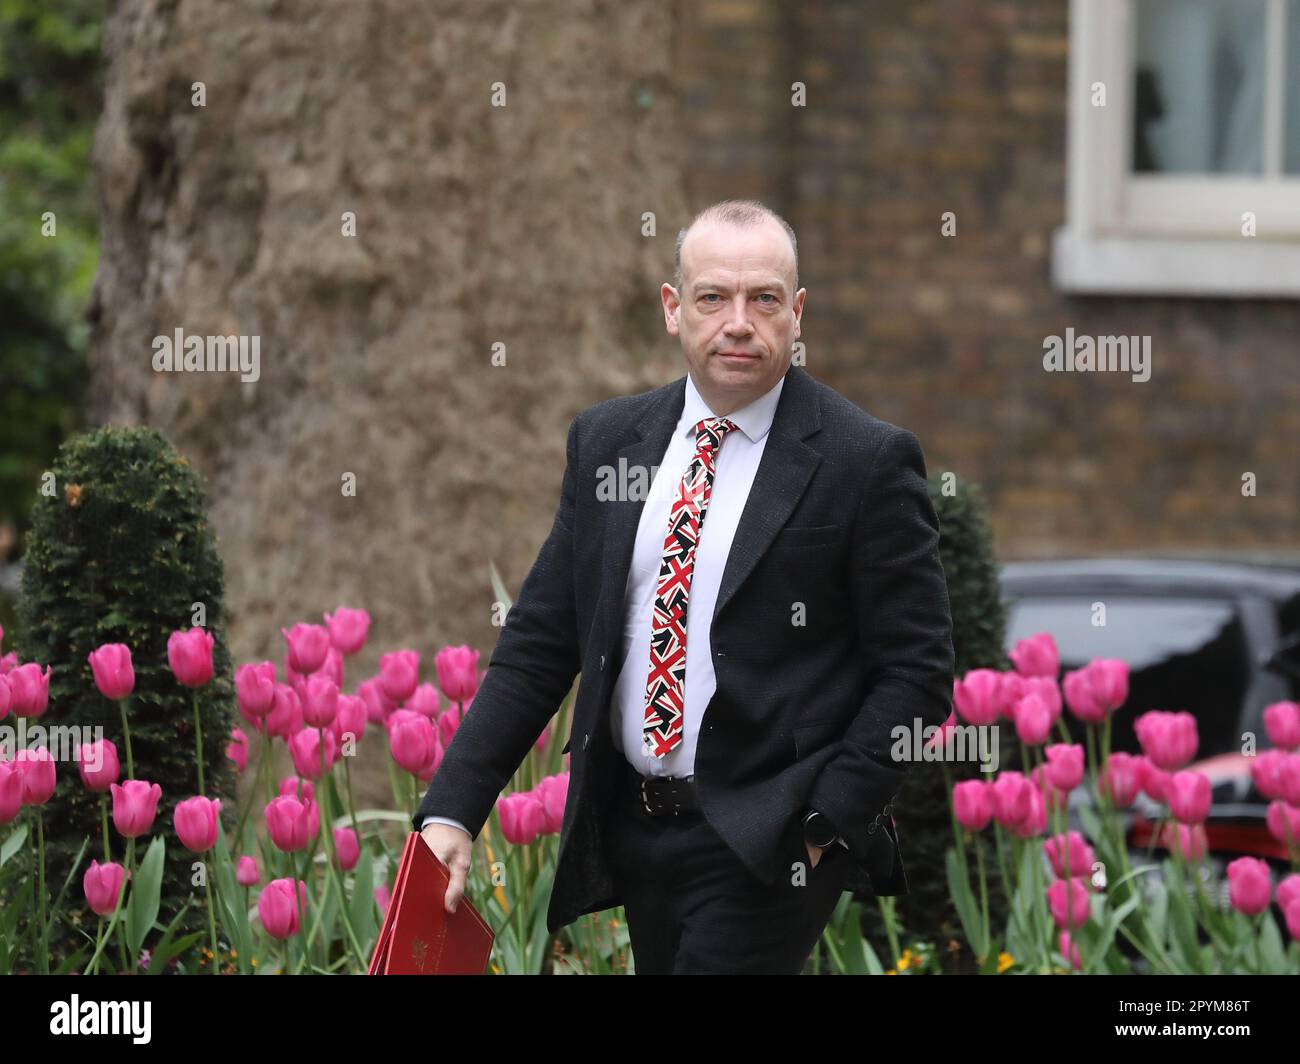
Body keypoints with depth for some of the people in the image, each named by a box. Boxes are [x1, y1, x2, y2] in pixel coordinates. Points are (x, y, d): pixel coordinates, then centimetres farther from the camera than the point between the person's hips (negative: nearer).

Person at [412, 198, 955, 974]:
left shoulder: (866, 462, -7)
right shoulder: (606, 440, 8)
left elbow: (915, 669, -6)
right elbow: (539, 640, 9)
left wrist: (827, 821, -14)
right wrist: (453, 809, 1)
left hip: (767, 846, -5)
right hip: (635, 831, 5)